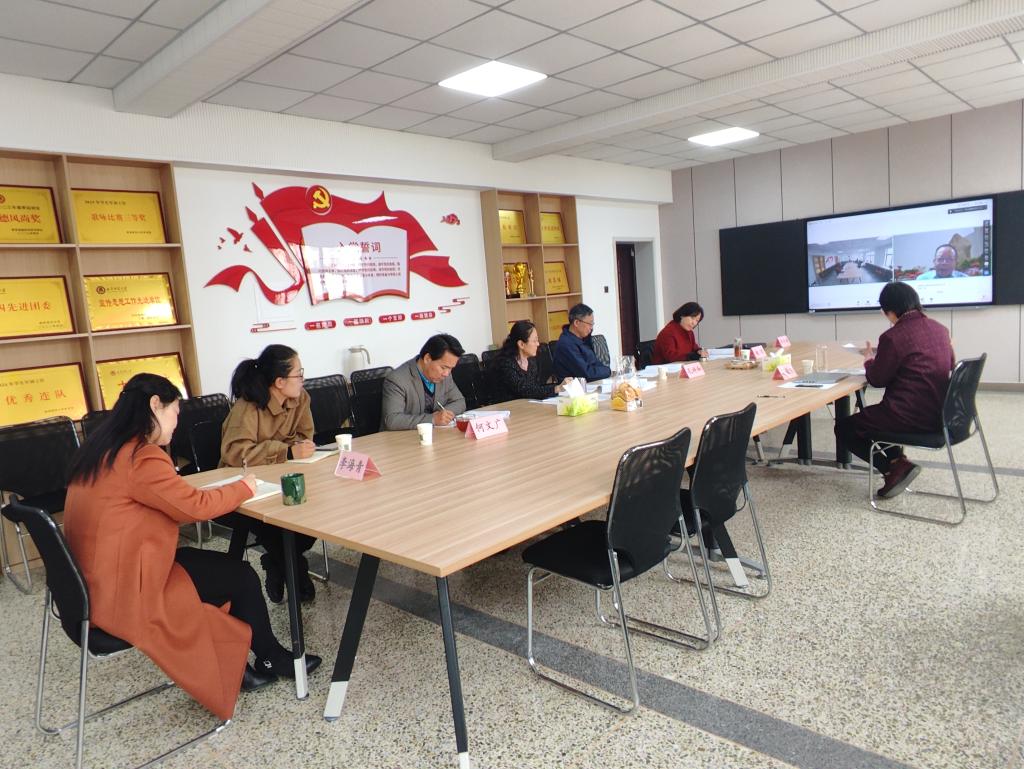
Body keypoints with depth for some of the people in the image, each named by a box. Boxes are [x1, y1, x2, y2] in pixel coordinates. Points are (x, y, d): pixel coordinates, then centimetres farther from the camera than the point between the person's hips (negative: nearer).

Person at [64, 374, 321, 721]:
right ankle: (271, 659, 24)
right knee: (241, 576, 2)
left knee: (224, 567, 13)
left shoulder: (102, 447, 7)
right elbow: (196, 506, -18)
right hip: (122, 594, -9)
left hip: (97, 580, 10)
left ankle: (234, 662, 21)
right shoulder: (140, 457, -23)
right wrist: (243, 486, -2)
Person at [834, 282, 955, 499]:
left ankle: (895, 467, -1)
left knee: (844, 428, 7)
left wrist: (869, 361, 15)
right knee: (874, 414, 32)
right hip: (940, 413, 9)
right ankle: (896, 459, 18)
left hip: (913, 416, -8)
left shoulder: (893, 337, -17)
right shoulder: (940, 329, 6)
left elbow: (877, 380, -7)